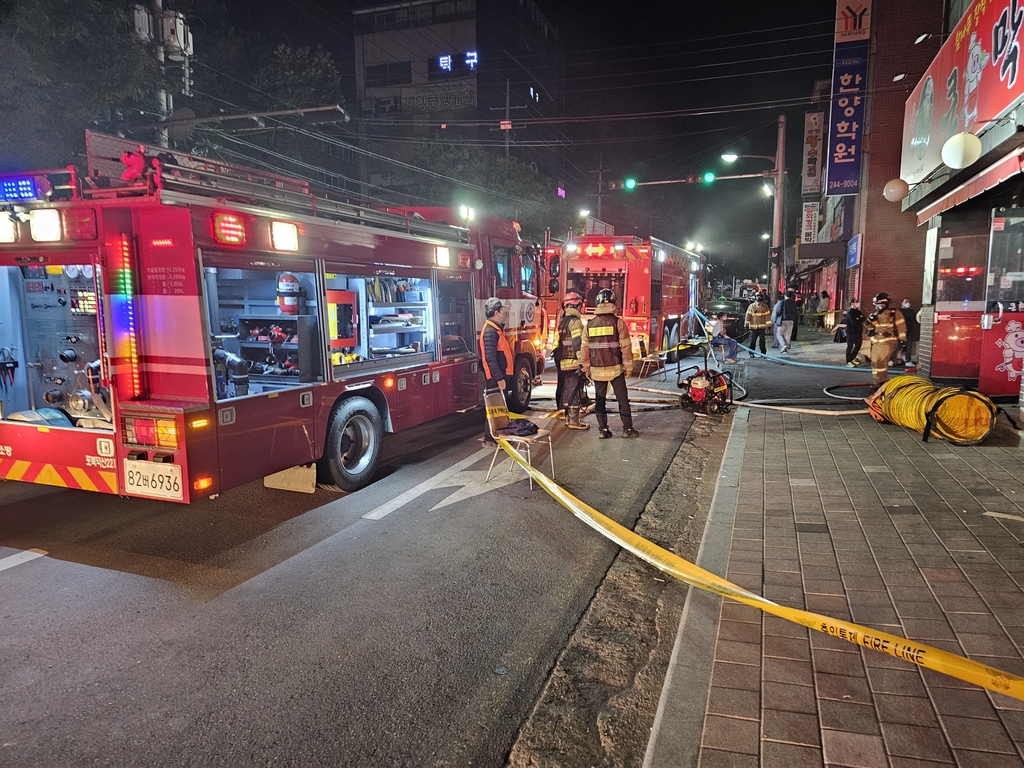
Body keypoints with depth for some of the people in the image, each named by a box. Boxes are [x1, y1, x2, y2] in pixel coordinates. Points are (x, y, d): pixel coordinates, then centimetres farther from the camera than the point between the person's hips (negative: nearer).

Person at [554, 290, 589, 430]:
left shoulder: (562, 321, 16)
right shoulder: (575, 321, -13)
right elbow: (578, 343, -21)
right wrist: (582, 363, -21)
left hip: (563, 363, 9)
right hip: (573, 362, -9)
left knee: (568, 390, 16)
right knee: (574, 391, -5)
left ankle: (568, 417, 23)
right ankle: (574, 421, -3)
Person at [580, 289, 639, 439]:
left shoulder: (589, 325, 2)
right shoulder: (618, 323, -7)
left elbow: (584, 348, 5)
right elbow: (626, 346, -8)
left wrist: (586, 367, 14)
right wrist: (627, 365, 2)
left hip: (597, 369, 3)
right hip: (615, 369, -3)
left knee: (600, 400, 10)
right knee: (623, 399, 7)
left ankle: (602, 429, 11)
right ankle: (627, 429, 10)